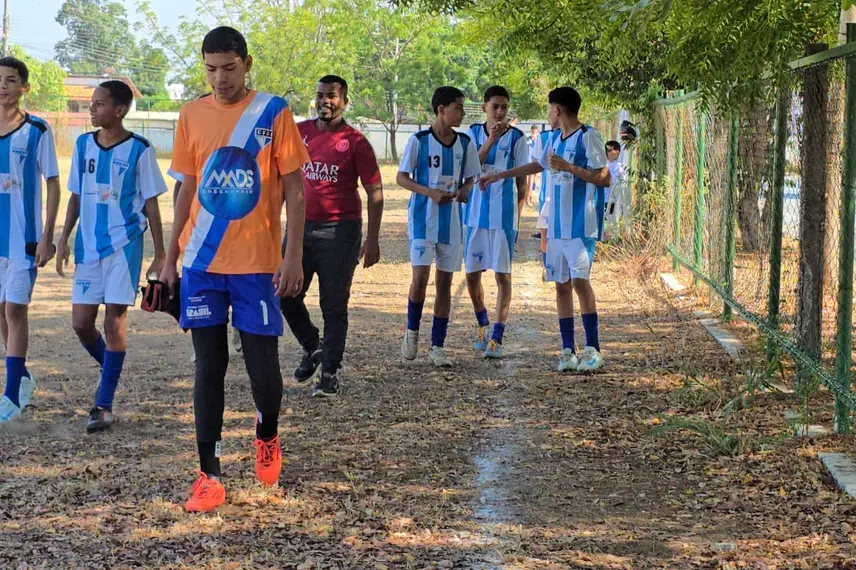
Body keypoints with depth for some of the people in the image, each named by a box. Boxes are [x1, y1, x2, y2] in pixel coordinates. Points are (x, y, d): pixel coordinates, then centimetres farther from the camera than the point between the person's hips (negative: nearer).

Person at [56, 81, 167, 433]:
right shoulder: (83, 145, 7)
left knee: (114, 323, -5)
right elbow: (76, 196, 15)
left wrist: (160, 254, -3)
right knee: (81, 322, 4)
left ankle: (104, 405, 0)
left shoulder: (139, 150, -7)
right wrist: (64, 238, 6)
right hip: (88, 246, 5)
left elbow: (151, 204, -3)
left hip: (124, 245, -5)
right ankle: (111, 369, 33)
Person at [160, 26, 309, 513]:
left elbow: (294, 188, -3)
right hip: (202, 263, 3)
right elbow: (188, 188, 13)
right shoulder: (192, 116, 5)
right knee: (209, 368, 2)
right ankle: (210, 476, 6)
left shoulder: (273, 112, -4)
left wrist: (294, 256, -11)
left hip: (257, 262, -2)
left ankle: (267, 439, 32)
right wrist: (171, 254, 10)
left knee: (262, 365, 2)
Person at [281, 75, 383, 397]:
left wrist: (372, 240, -11)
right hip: (301, 226, 4)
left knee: (334, 305, 0)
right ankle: (311, 346, 28)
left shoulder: (354, 141, -5)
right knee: (286, 294, 4)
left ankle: (330, 372, 8)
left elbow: (375, 192, -5)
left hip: (340, 231, -4)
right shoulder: (299, 133, 7)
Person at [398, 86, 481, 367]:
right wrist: (431, 193, -19)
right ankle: (412, 330, 13)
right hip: (423, 218, -4)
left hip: (451, 220, 4)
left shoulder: (465, 143, 4)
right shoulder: (419, 140, -8)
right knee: (420, 275, -12)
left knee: (445, 281, 4)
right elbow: (401, 177, -5)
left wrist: (464, 190, -10)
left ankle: (437, 346, 10)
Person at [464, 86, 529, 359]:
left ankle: (497, 337, -3)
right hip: (475, 214, 3)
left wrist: (516, 217, -2)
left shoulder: (516, 138, 0)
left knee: (503, 275, -4)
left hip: (504, 216, -3)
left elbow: (522, 182, 3)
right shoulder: (473, 134, 6)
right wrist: (491, 141, -19)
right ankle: (482, 325, 31)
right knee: (472, 274, 8)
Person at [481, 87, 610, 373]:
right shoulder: (554, 137, 16)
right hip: (556, 225, 8)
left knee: (579, 280, -15)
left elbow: (604, 178, -15)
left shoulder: (588, 137, -9)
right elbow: (539, 165, 33)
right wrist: (499, 175, 38)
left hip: (581, 223, -8)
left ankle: (593, 349, -9)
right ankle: (568, 350, 9)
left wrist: (569, 167, -22)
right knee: (561, 285, 5)